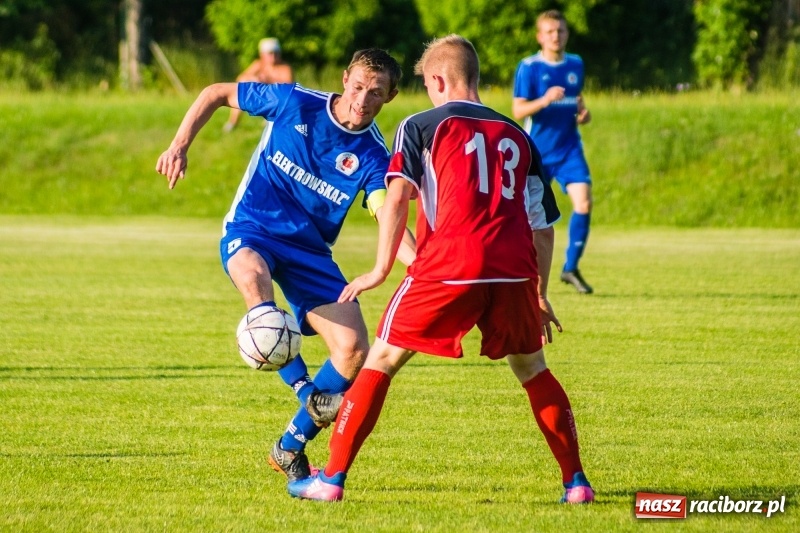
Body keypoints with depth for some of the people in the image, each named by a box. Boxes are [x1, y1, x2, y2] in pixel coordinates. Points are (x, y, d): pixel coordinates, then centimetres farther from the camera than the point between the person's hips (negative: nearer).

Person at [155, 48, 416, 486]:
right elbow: (216, 94, 3)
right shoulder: (293, 103, -10)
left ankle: (291, 446, 7)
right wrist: (180, 145, -9)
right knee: (252, 274, -41)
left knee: (354, 350, -12)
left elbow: (388, 220, -23)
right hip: (250, 231, -3)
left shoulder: (373, 156, -8)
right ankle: (304, 387, -42)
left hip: (310, 251, 3)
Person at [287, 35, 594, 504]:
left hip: (448, 268, -3)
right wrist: (539, 294, 30)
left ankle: (333, 479, 4)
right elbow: (543, 223, 23)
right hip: (513, 271, 3)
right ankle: (576, 482, 17)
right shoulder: (517, 136, 21)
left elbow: (397, 196, -4)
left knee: (382, 360, 8)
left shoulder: (422, 126, 10)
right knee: (532, 370, 22)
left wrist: (381, 269, -1)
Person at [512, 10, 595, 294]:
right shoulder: (528, 67, -7)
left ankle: (571, 268, -2)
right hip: (537, 150, -3)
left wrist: (583, 113, 2)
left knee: (584, 202, -14)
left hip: (569, 148, 3)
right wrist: (544, 100, -29)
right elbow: (518, 110, -12)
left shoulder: (576, 64, 8)